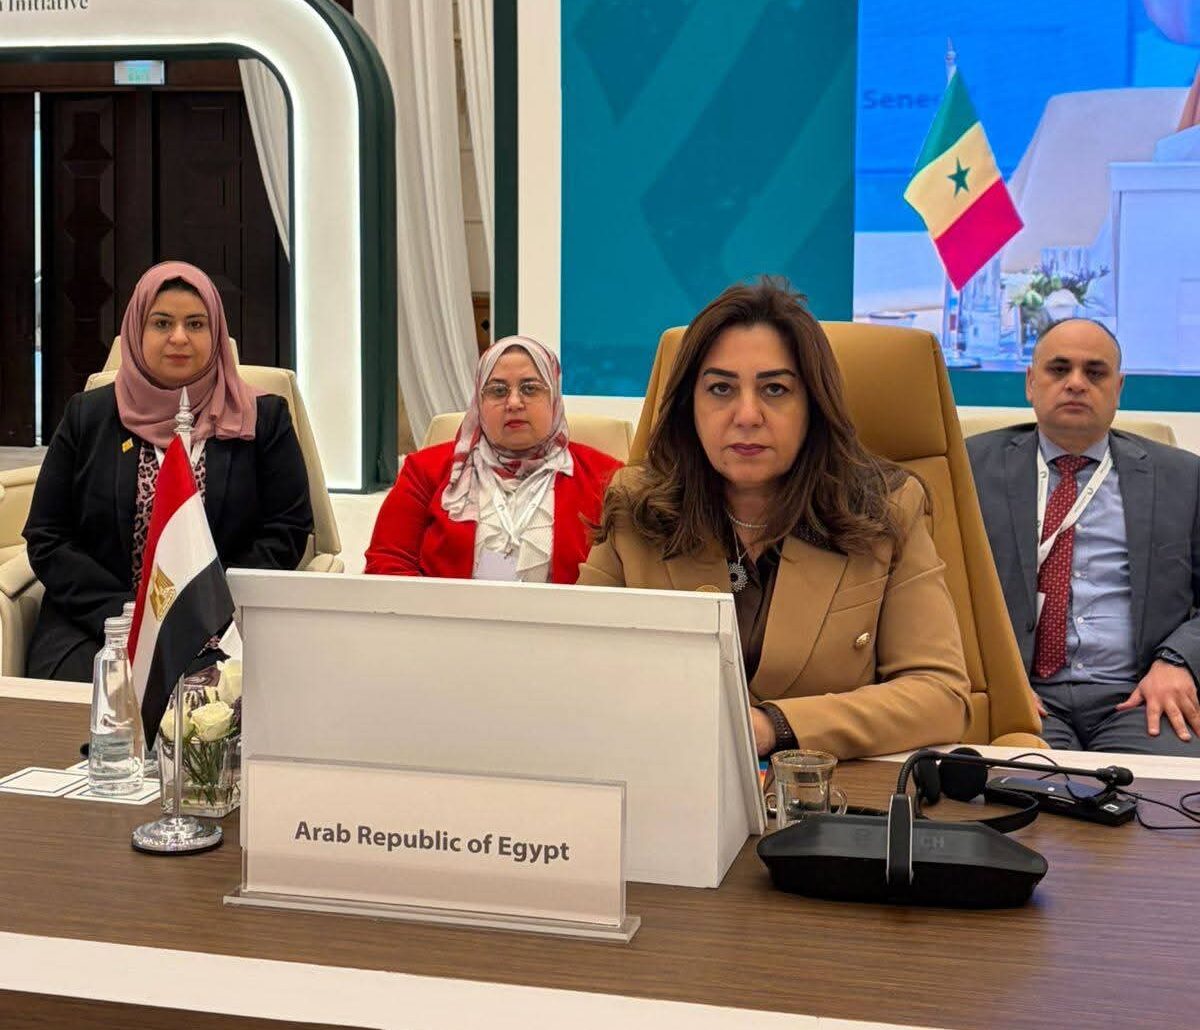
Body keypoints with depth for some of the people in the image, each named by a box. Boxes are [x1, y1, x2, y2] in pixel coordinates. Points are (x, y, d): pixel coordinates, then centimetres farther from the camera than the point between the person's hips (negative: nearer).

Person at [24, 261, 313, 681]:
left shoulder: (263, 418, 10)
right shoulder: (87, 417, 12)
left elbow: (287, 531, 3)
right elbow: (46, 538, 8)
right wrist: (124, 614, -9)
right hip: (93, 627, 2)